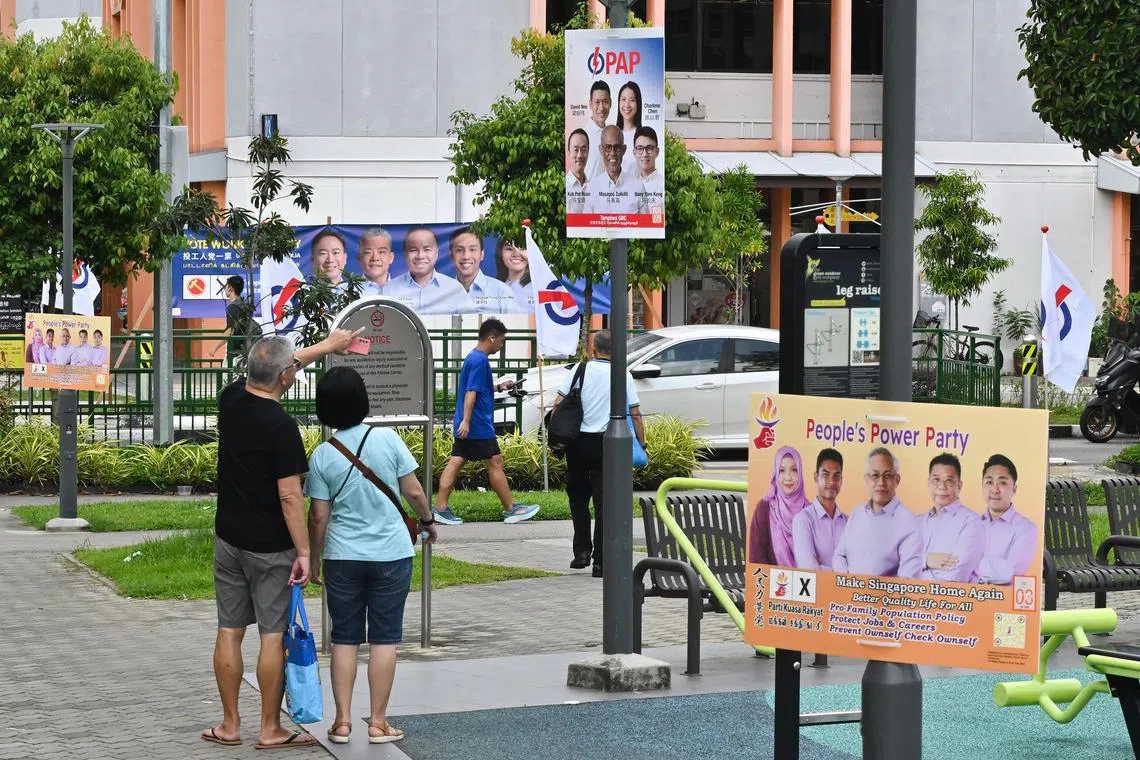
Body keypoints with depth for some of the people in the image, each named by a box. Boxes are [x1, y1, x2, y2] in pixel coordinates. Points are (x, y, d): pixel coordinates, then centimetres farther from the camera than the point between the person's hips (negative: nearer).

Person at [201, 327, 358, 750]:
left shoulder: (231, 399, 0)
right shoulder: (281, 427, -20)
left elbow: (273, 370, 19)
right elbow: (290, 497, -20)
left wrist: (325, 347, 29)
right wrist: (303, 552, -13)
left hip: (228, 538, 7)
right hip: (270, 548, -7)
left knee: (229, 630, 9)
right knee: (273, 635, 1)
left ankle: (230, 725, 15)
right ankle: (270, 730, 7)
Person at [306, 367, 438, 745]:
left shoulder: (323, 456, -7)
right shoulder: (387, 439, -8)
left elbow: (319, 517, -4)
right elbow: (414, 491, -3)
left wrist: (314, 559, 10)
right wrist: (427, 520, 16)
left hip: (343, 557, 1)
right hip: (391, 554, -1)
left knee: (345, 639, 10)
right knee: (384, 639, 5)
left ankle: (343, 720, 10)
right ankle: (378, 722, 7)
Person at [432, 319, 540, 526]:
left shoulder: (473, 358, 16)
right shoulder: (479, 361, -15)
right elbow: (471, 392, -22)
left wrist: (499, 387, 23)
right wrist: (466, 421, -26)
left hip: (466, 425, 10)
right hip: (478, 425, -10)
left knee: (456, 461, 5)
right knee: (495, 462, -2)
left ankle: (441, 508, 0)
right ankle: (511, 509, 4)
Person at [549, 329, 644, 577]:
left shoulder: (580, 370, -1)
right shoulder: (624, 376, 1)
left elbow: (558, 404, -5)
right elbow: (635, 414, 1)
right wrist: (642, 444, 10)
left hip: (578, 441, 0)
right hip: (606, 443, 0)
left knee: (578, 497, 16)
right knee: (603, 500, 2)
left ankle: (582, 550, 9)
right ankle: (599, 561, -1)